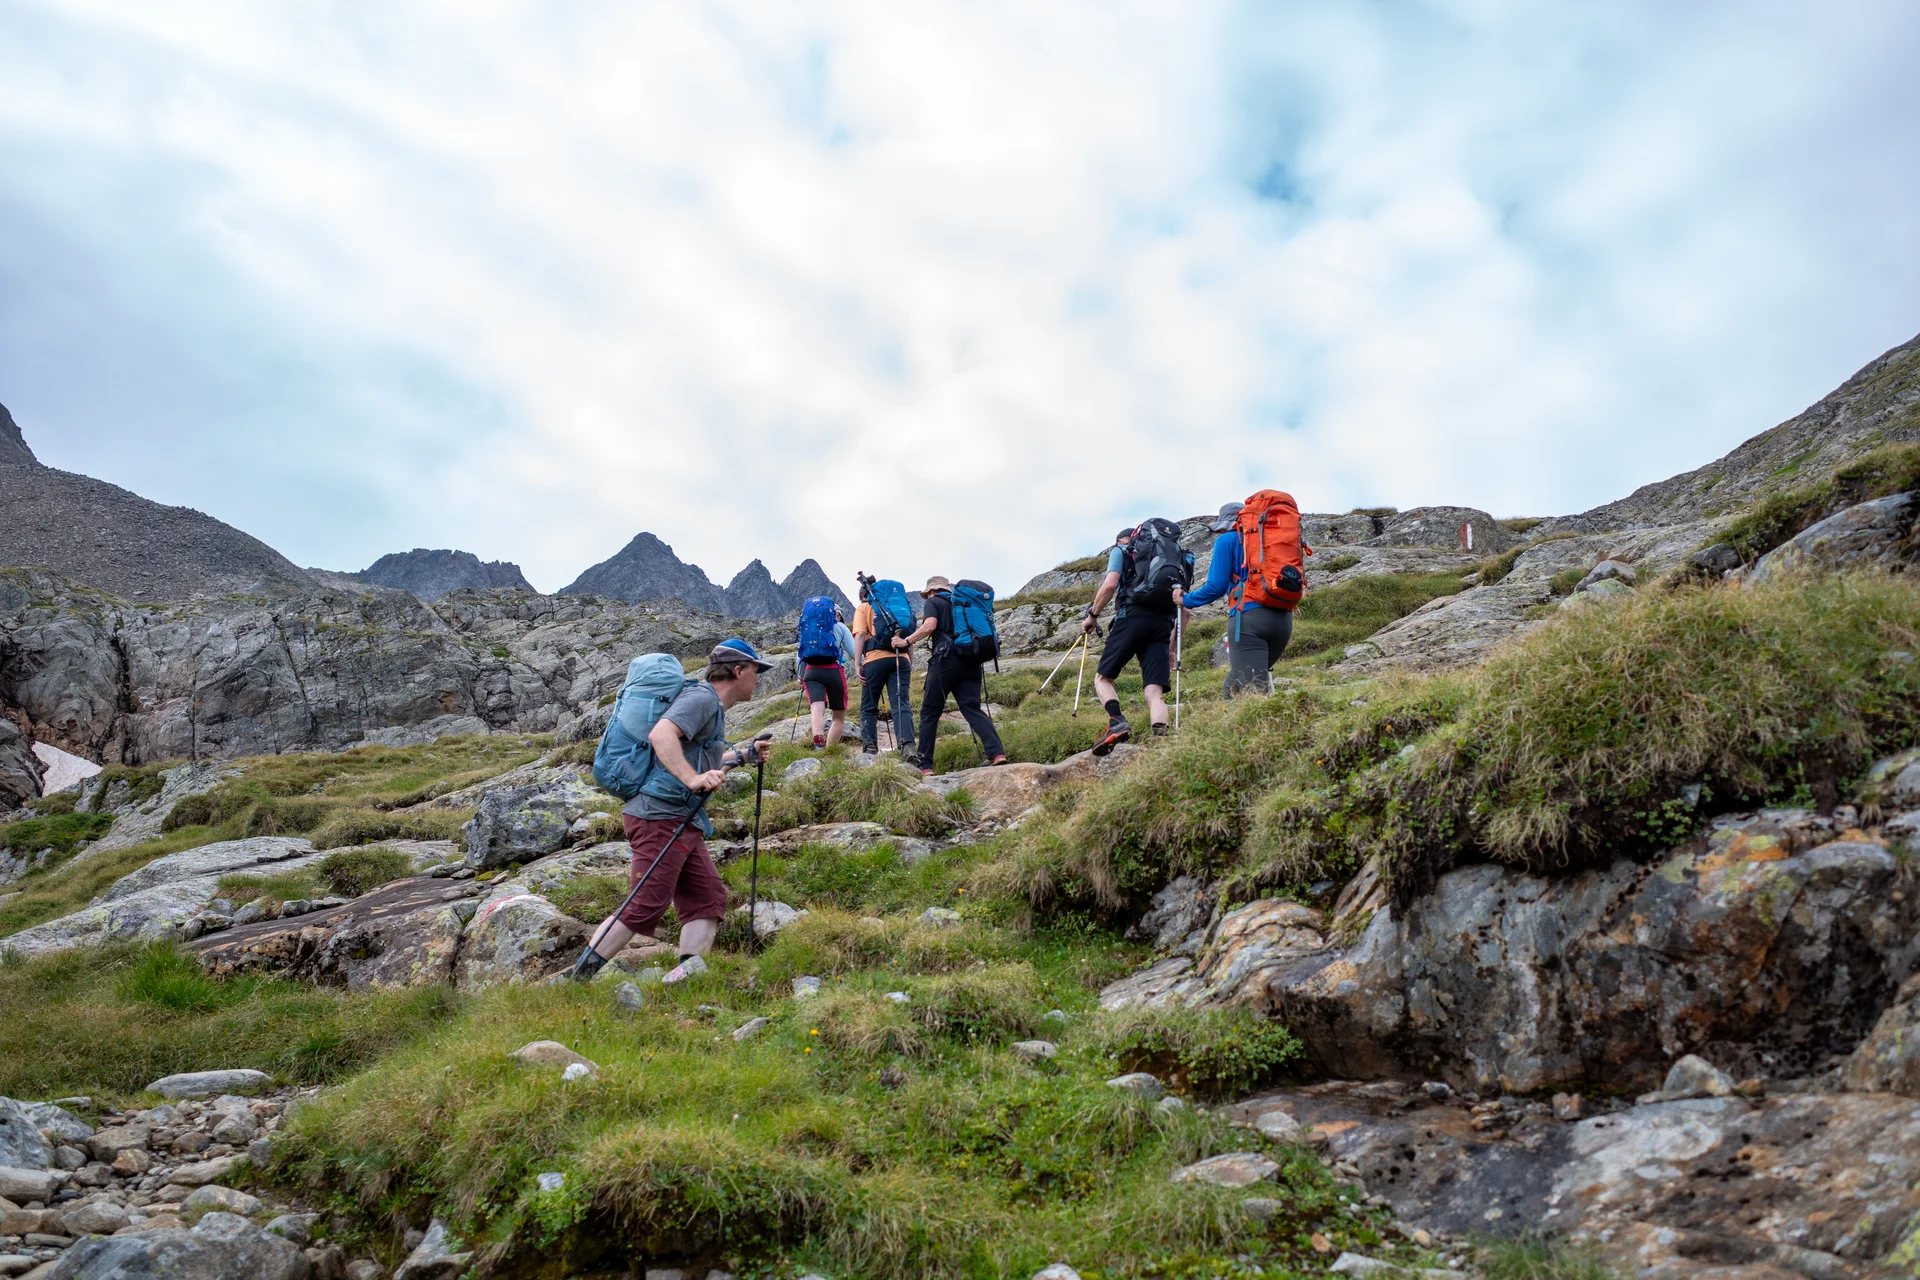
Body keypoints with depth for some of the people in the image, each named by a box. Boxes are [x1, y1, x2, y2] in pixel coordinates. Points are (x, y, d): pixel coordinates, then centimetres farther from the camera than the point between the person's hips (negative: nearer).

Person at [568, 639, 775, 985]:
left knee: (708, 897, 3)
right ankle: (575, 981, -5)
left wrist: (744, 755, 30)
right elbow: (661, 735, -29)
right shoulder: (702, 698, -10)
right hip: (660, 816, -11)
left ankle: (688, 969, -5)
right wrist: (693, 780, -38)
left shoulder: (713, 708, 22)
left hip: (686, 823, 11)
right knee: (645, 907, -11)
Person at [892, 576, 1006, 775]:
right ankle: (997, 753, -22)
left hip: (946, 659, -5)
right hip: (971, 660, 5)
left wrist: (906, 641, -1)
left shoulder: (934, 602, 9)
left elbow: (930, 626, -9)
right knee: (972, 708, -1)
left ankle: (925, 766, -1)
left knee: (930, 712, 3)